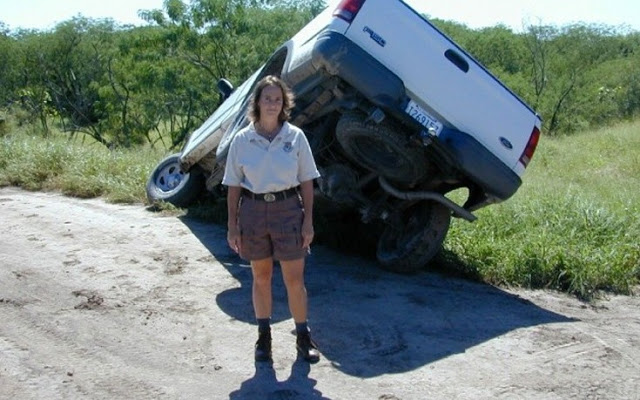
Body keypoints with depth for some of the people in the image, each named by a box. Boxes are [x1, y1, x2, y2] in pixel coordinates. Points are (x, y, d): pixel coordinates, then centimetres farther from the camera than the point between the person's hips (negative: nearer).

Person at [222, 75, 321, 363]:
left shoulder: (295, 136, -1)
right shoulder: (242, 139, 0)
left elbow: (306, 182, 2)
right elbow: (234, 186, 3)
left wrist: (308, 221, -3)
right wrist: (232, 226, 0)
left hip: (288, 209, -1)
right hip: (253, 210, 1)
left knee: (295, 280, 2)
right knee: (261, 277, 13)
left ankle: (303, 337, 19)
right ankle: (264, 336, 27)